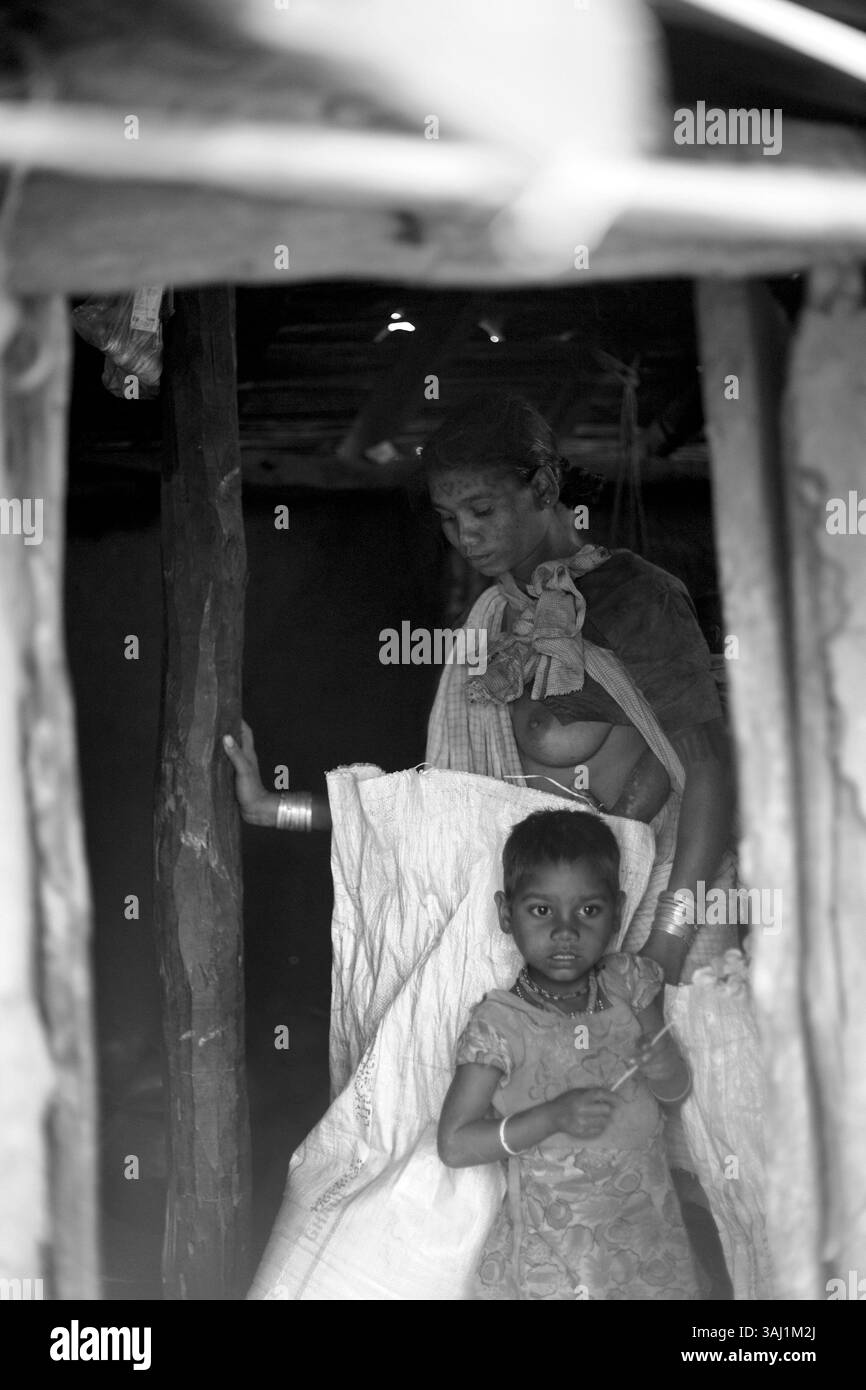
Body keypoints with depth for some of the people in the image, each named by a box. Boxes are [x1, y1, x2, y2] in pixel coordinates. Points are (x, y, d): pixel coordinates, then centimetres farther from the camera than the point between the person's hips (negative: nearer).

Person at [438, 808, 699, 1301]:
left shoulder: (628, 983, -2)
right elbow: (454, 1144, -15)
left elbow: (678, 1092, 9)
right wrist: (553, 1117, -24)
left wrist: (666, 1070, -16)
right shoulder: (500, 1023, -14)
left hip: (645, 1223, 4)